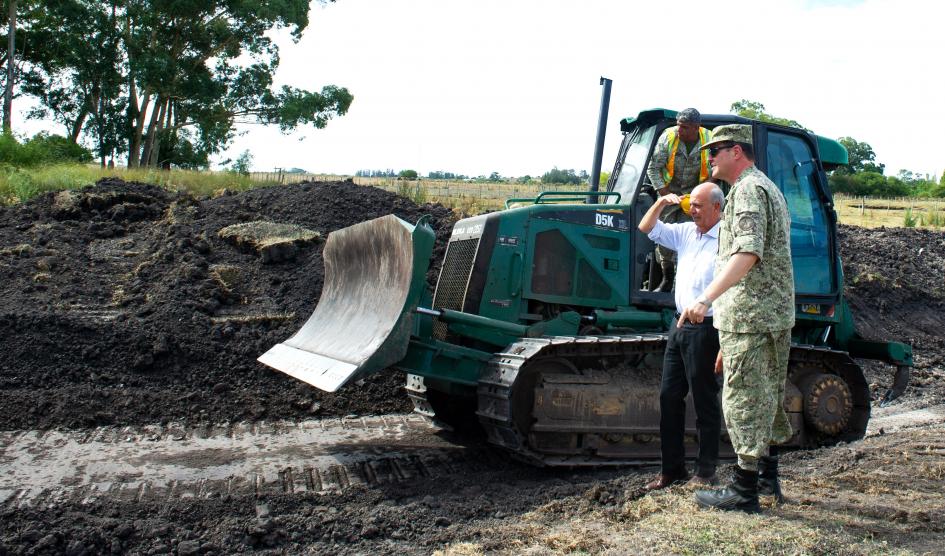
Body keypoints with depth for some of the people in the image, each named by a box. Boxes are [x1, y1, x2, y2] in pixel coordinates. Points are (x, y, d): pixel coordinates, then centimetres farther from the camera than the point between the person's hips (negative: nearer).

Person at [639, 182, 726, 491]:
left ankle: (706, 474, 13)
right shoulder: (686, 233, 12)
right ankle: (672, 470, 20)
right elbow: (647, 229, 19)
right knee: (669, 396, 10)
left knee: (705, 401, 1)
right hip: (681, 327, 8)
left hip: (706, 329, -8)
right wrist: (661, 203, 2)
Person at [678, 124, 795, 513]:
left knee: (743, 398, -5)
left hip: (749, 315, -11)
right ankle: (768, 475, 31)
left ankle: (744, 491, 2)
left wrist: (706, 299, -34)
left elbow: (748, 252, -27)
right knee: (766, 397, 18)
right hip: (775, 314, 11)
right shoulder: (766, 187, 22)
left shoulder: (748, 190, -12)